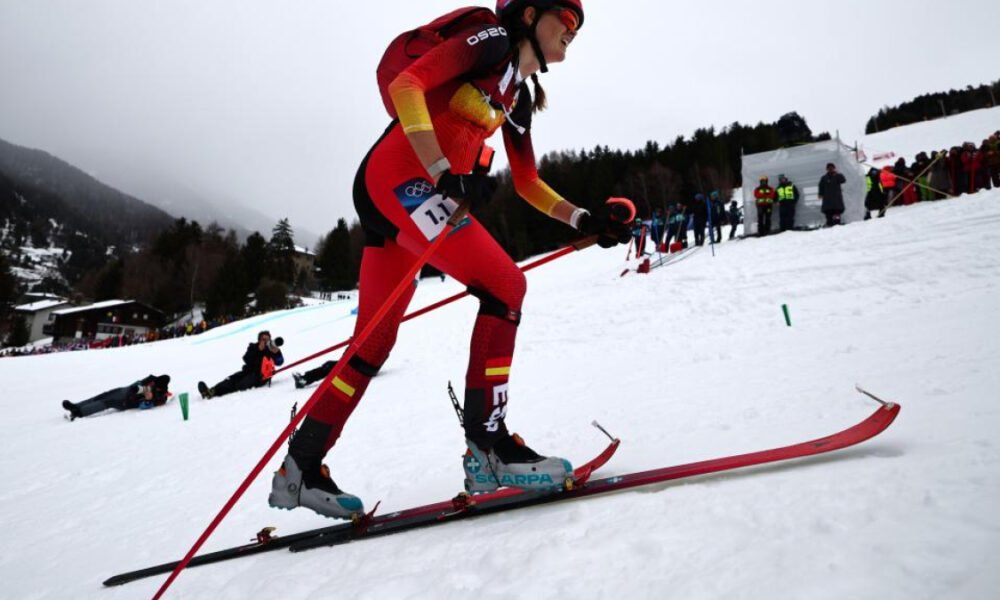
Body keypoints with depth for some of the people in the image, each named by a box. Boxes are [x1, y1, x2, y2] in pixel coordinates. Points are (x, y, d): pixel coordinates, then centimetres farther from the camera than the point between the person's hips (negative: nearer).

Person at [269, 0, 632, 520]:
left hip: (406, 190, 9)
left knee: (374, 344, 7)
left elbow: (527, 184, 25)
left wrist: (585, 221, 12)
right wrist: (444, 173, -25)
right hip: (399, 177, -9)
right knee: (505, 285, -15)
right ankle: (487, 445, -11)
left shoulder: (520, 96, 22)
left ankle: (300, 469, 15)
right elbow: (406, 85, -15)